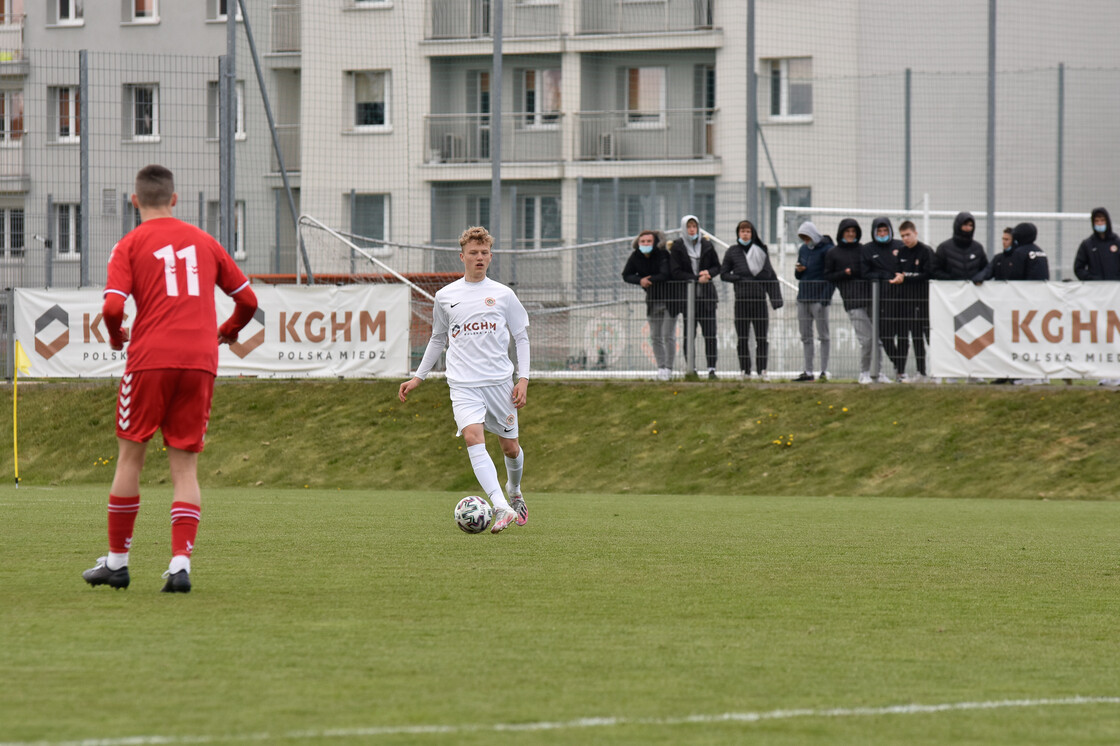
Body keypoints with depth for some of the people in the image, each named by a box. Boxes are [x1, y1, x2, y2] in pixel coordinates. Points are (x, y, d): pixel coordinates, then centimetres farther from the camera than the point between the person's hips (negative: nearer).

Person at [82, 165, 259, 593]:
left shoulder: (130, 245, 4)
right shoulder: (203, 242, 14)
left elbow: (113, 306, -10)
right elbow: (247, 300, 16)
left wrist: (116, 336, 11)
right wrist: (228, 332, 34)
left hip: (151, 359, -3)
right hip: (200, 363, 3)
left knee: (130, 456, 10)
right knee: (185, 465, 5)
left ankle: (117, 562, 15)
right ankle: (181, 565, -8)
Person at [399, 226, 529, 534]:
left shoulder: (502, 295, 5)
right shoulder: (445, 296, 9)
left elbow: (521, 336, 10)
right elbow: (438, 339, 22)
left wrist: (523, 378, 0)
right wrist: (418, 377, 20)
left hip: (500, 381, 0)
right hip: (463, 384, 0)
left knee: (510, 447, 8)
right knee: (473, 437, -23)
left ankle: (514, 492, 40)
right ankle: (502, 508, -32)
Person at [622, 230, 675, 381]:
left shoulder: (662, 255, -21)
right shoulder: (635, 257, -5)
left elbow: (665, 275, -32)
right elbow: (626, 275, 2)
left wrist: (648, 279, -20)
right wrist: (640, 280, -17)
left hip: (669, 298, -6)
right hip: (653, 299, 6)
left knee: (668, 335, -4)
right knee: (655, 337, 8)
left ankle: (668, 368, 3)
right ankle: (661, 367, 16)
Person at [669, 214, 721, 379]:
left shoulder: (706, 245, 10)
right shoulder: (677, 247, 2)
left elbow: (717, 267, 14)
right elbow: (675, 272, -4)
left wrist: (708, 273, -8)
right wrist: (697, 278, -12)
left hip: (706, 293, 1)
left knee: (710, 333, -6)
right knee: (689, 333, -1)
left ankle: (711, 368, -6)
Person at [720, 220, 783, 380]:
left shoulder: (761, 251, 7)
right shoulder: (733, 251, 4)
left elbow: (770, 276, 9)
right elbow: (723, 274, 5)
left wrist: (776, 298, 0)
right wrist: (740, 279, -12)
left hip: (760, 299, 1)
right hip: (741, 300, -1)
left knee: (761, 337, 0)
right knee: (743, 338, 3)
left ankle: (762, 369, 6)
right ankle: (745, 371, 8)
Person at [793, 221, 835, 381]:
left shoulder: (827, 249, -7)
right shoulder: (803, 249, 14)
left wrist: (825, 298, -18)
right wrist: (798, 271, -2)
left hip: (819, 297, -7)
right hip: (803, 297, 7)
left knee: (823, 335, -4)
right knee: (805, 336, 6)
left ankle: (824, 371, -3)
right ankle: (808, 371, 9)